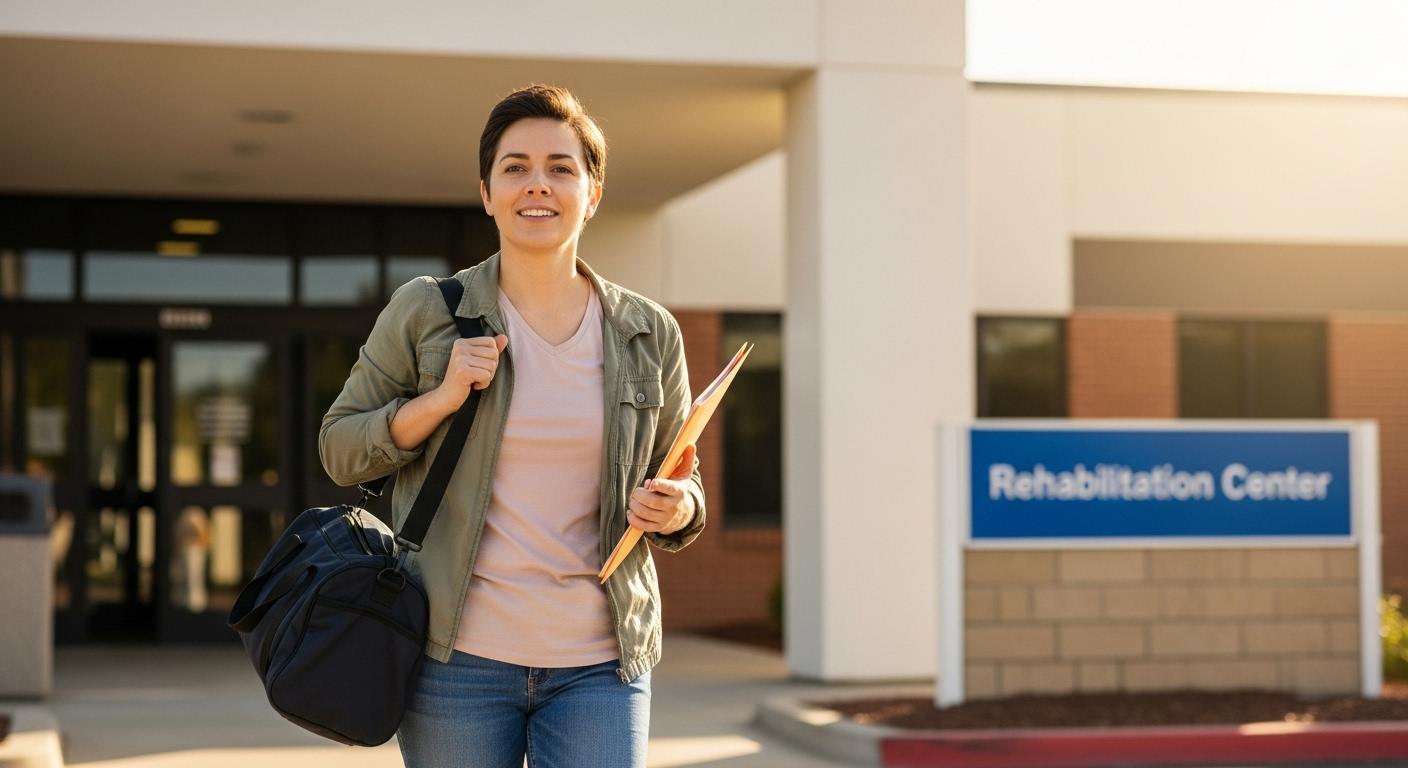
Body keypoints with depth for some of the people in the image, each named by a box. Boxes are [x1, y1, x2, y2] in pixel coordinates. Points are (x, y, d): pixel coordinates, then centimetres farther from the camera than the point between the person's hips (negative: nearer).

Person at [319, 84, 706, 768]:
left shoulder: (648, 333, 6)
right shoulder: (424, 312, 0)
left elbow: (682, 484, 14)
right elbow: (340, 450, 4)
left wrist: (677, 512, -9)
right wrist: (441, 398, -12)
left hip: (600, 666, 1)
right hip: (458, 656, -1)